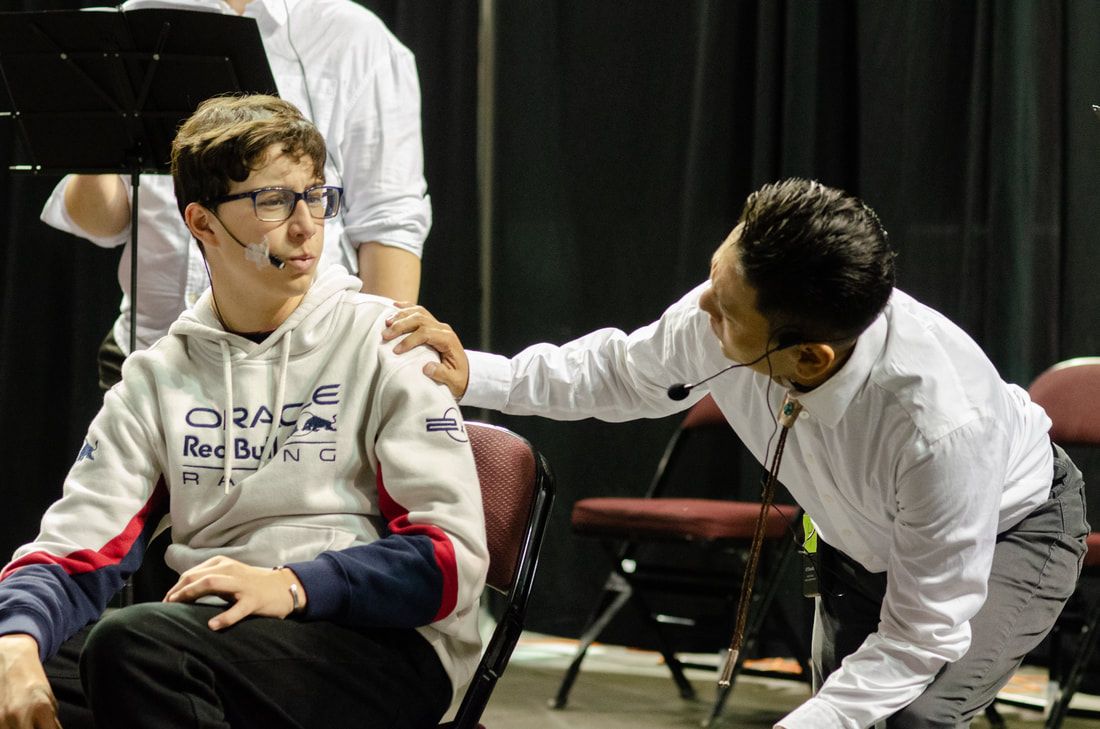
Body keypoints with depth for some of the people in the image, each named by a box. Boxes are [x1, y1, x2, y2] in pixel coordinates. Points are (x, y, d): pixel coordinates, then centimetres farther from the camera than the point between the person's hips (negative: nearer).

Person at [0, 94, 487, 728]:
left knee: (136, 643, -30)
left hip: (387, 648, -3)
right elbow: (74, 551, 4)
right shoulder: (157, 376, 15)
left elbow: (453, 556, -5)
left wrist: (293, 585, -20)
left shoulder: (384, 342, 3)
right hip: (217, 634, 3)